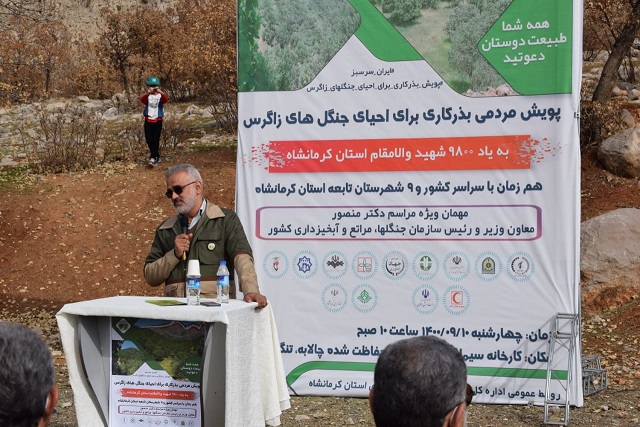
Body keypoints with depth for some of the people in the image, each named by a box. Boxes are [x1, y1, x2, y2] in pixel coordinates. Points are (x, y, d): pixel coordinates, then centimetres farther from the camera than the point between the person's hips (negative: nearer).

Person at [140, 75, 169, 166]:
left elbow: (166, 99, -24)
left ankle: (153, 157, -2)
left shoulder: (160, 96, -1)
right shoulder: (147, 96, 0)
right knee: (148, 139, 4)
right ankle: (157, 156, 21)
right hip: (148, 120, 2)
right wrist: (147, 93, -43)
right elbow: (142, 99, -22)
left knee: (156, 140, -5)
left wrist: (161, 92, -44)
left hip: (158, 120, -2)